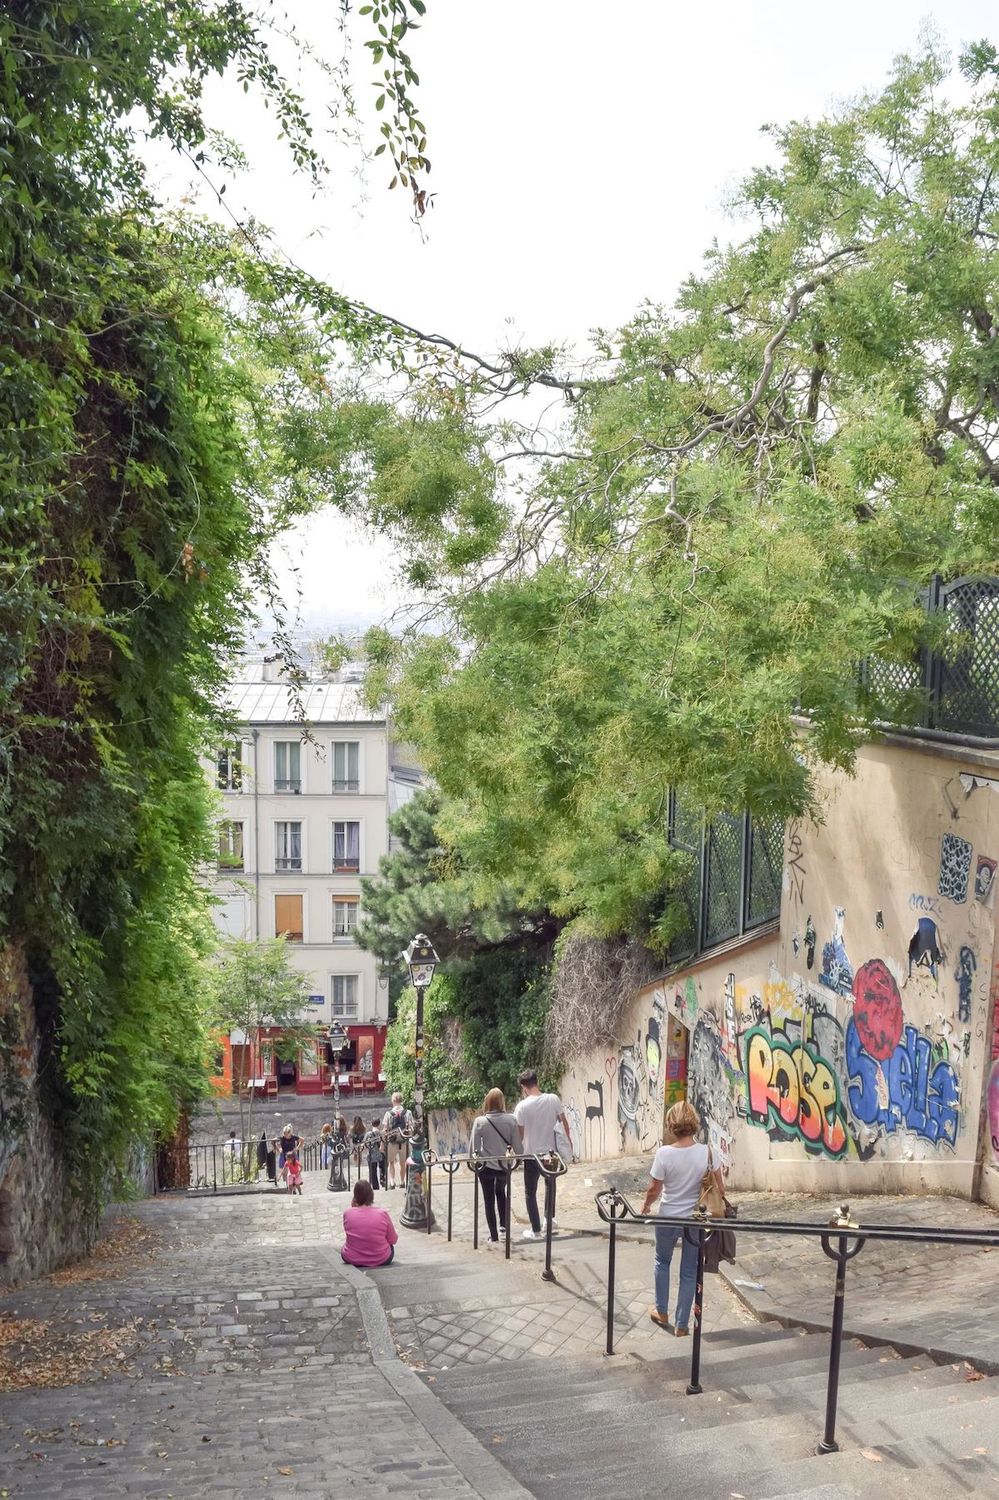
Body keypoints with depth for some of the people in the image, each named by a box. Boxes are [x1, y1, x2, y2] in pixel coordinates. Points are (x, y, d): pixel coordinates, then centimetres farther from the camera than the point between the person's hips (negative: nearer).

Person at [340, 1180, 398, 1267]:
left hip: (352, 1260, 1)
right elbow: (393, 1240, -6)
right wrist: (396, 1232, 16)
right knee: (390, 1245, 33)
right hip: (381, 1261, -1)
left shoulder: (347, 1213, -13)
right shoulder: (383, 1214, -17)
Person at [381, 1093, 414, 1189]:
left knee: (391, 1162, 12)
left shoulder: (388, 1113, -7)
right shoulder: (408, 1113, -3)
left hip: (392, 1141, -1)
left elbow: (385, 1129, -5)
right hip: (404, 1141, 1)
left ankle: (391, 1181, -2)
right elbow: (411, 1128, -4)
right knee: (402, 1163, 14)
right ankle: (402, 1182, 18)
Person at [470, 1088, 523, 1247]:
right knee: (501, 1192, 28)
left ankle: (494, 1236, 13)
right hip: (504, 1166, 2)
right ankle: (503, 1225, 19)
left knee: (489, 1199, 10)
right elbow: (518, 1146, -7)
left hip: (486, 1166, -2)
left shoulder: (479, 1121, -14)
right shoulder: (510, 1120, -10)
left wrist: (476, 1156, 9)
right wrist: (518, 1156, 13)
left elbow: (473, 1147, -11)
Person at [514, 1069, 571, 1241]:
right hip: (550, 1152, 3)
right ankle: (549, 1218, 34)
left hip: (531, 1155, -3)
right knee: (550, 1184, 29)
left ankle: (535, 1229, 12)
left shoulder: (522, 1106, -16)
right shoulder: (553, 1099, -7)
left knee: (530, 1192, 10)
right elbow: (564, 1122, 2)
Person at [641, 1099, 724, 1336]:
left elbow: (654, 1188, -12)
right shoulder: (706, 1152, -15)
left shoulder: (664, 1153, -20)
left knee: (662, 1261, 26)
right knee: (689, 1272, 14)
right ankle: (682, 1325, 19)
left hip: (667, 1218, -1)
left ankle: (661, 1312, 36)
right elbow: (719, 1187, -6)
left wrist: (646, 1206, 8)